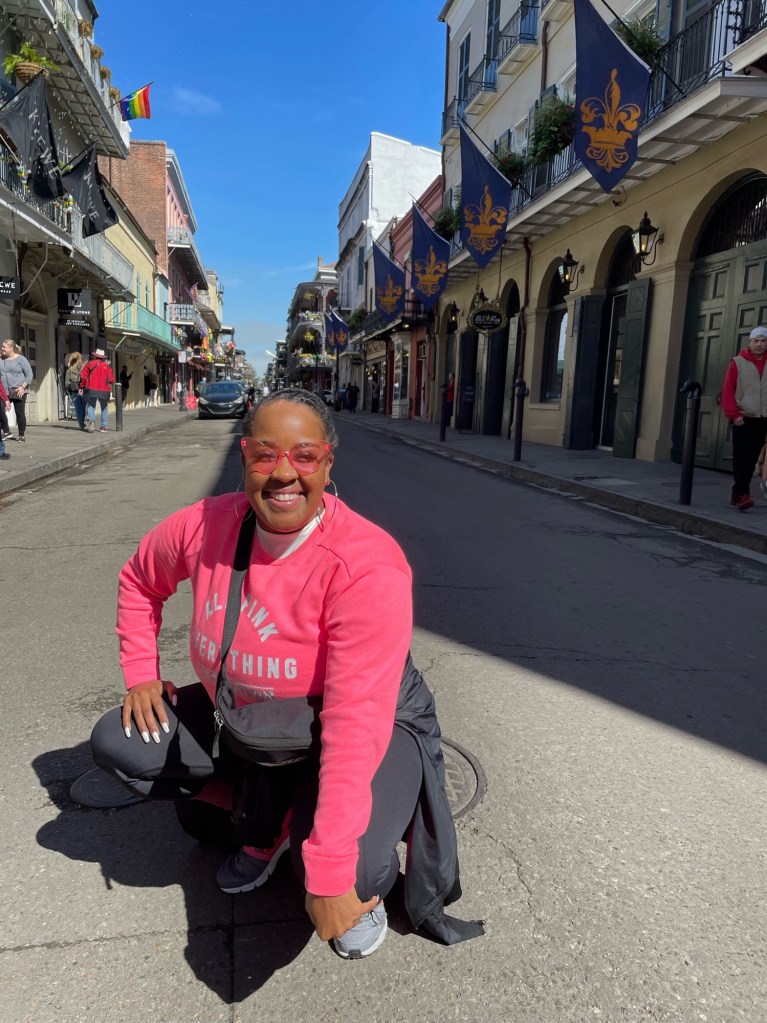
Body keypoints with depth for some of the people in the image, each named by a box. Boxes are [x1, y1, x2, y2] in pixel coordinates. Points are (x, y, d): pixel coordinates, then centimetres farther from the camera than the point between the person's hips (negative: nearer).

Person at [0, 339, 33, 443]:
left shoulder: (20, 359, -3)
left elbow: (29, 374, -5)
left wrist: (23, 387, -15)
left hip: (18, 392, -4)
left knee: (20, 413, -1)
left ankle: (22, 435, 9)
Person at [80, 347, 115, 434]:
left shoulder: (89, 364, 2)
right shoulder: (107, 366, 2)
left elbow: (83, 376, -2)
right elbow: (111, 379, 1)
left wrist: (81, 386, 9)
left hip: (91, 389, 0)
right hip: (104, 390, 0)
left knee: (91, 406, 8)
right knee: (104, 408, 11)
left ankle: (91, 420, -17)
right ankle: (103, 426, 8)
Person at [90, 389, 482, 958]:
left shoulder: (368, 566, -33)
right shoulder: (206, 526, -15)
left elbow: (356, 725, -36)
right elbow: (140, 580, 8)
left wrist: (331, 873, -35)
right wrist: (141, 672, -1)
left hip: (368, 729, -5)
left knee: (347, 867, -30)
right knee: (116, 743, -2)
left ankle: (372, 882, 12)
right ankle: (270, 824, 13)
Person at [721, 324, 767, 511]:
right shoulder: (738, 363, -1)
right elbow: (727, 391, -4)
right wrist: (733, 415, -12)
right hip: (743, 419, -4)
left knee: (751, 460, 6)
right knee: (741, 459, -8)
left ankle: (738, 495, 14)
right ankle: (741, 494, -7)